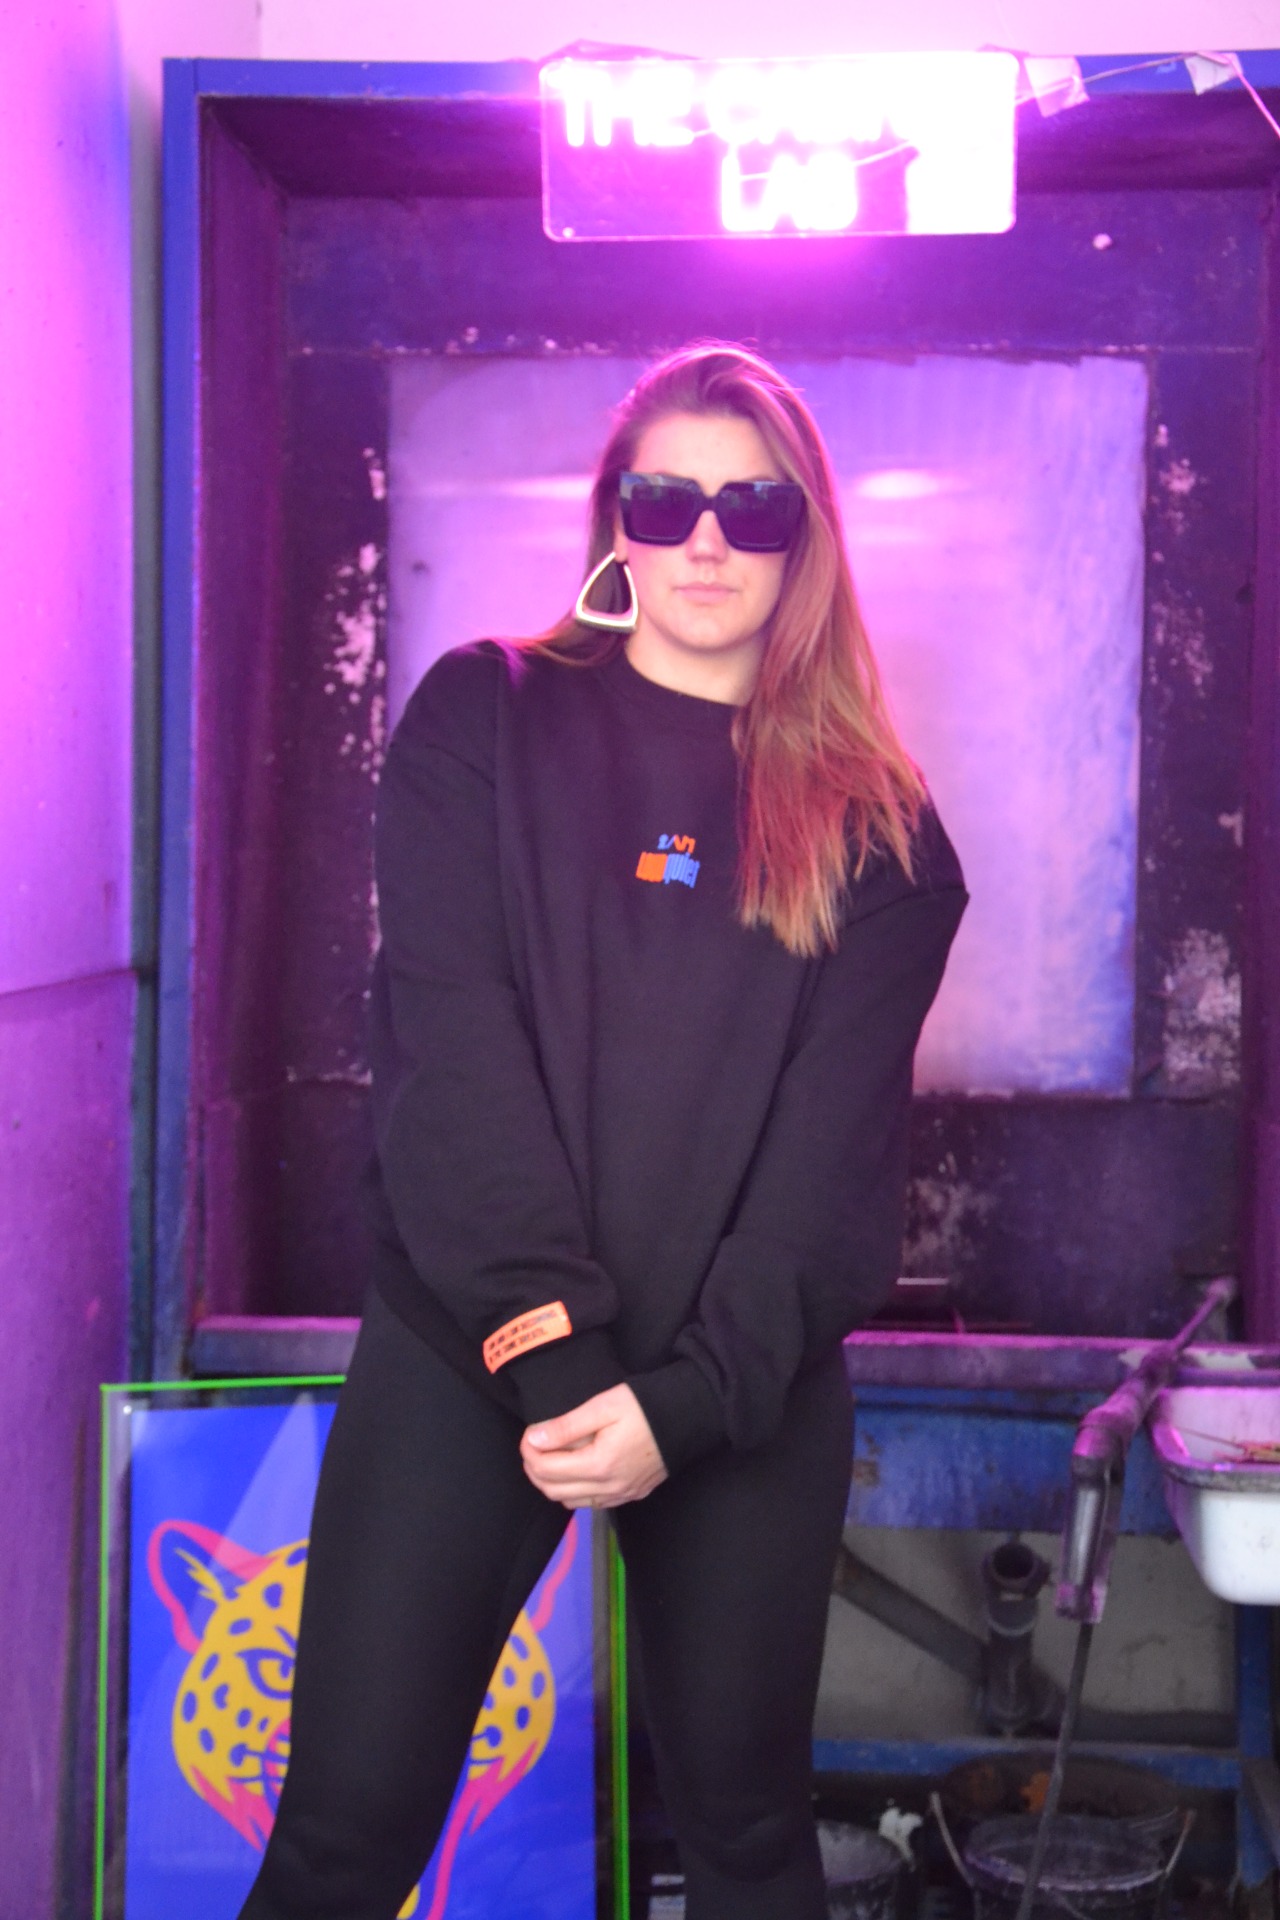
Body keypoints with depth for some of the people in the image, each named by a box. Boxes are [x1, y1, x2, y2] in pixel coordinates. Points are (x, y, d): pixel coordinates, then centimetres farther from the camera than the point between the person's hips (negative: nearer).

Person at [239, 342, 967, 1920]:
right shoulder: (483, 721, 4)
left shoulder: (874, 821, 7)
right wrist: (548, 1346, -17)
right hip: (463, 1354, -1)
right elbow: (447, 1039, -7)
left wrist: (688, 1395, -15)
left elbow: (840, 1136, -2)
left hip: (751, 1388, 1)